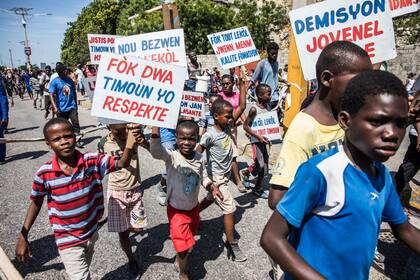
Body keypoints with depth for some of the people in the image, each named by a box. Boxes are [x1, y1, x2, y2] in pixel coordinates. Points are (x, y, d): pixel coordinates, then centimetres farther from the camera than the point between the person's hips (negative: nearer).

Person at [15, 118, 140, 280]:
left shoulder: (93, 161, -17)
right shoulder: (44, 174, -18)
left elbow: (121, 164, -23)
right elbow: (36, 202, -3)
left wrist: (129, 145, -44)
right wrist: (22, 236, 0)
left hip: (91, 232, 3)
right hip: (68, 239, -3)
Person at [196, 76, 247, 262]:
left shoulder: (227, 126, -4)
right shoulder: (210, 135, -23)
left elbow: (242, 106, -7)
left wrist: (241, 83, -12)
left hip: (225, 175, 8)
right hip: (216, 178, -8)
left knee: (210, 199, 27)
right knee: (230, 208, -3)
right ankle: (231, 244, 12)